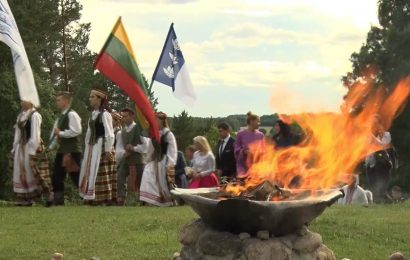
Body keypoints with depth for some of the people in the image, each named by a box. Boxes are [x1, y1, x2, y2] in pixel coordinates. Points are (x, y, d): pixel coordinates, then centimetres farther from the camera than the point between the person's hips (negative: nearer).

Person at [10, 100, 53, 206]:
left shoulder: (35, 115, -12)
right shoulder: (20, 116, 12)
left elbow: (35, 135, -15)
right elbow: (18, 134, 16)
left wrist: (31, 151, -18)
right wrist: (15, 149, 12)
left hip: (32, 148, -8)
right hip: (21, 148, 8)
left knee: (33, 173, -6)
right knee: (21, 174, 6)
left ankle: (48, 196, 5)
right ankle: (24, 199, 10)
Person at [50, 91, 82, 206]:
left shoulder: (72, 115, -12)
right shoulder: (61, 116, 17)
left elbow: (77, 131, -23)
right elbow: (56, 134, 19)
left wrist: (61, 133, -17)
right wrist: (51, 147, 10)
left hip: (72, 151, -10)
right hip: (62, 150, 10)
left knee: (76, 177, -7)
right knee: (57, 177, 9)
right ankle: (58, 201, 15)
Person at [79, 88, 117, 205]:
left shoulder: (105, 114, -11)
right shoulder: (93, 114, 13)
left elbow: (109, 133, -15)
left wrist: (108, 150, -18)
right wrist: (87, 146, 12)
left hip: (102, 146, -9)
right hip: (92, 146, 9)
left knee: (101, 173, -7)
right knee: (90, 173, 9)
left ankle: (105, 199, -3)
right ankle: (92, 198, 14)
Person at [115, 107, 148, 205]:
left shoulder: (139, 129, -5)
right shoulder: (121, 132, 11)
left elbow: (145, 145, -7)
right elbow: (118, 148, 8)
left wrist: (134, 148, -15)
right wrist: (123, 153, -12)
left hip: (138, 160, -4)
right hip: (125, 160, 4)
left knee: (141, 182, 4)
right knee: (120, 179, -15)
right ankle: (120, 200, -17)